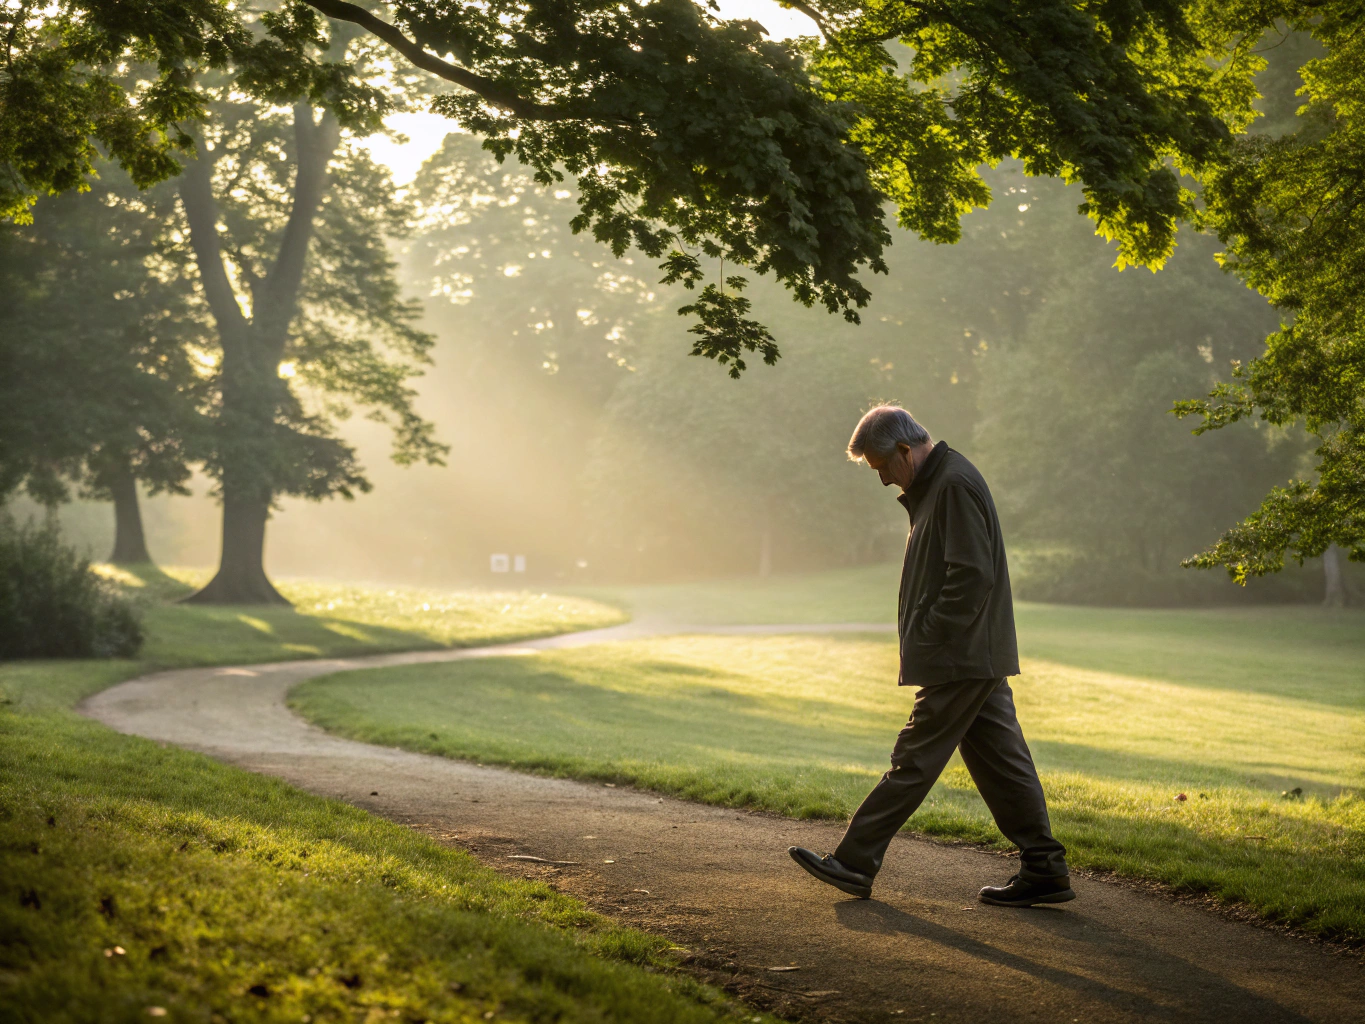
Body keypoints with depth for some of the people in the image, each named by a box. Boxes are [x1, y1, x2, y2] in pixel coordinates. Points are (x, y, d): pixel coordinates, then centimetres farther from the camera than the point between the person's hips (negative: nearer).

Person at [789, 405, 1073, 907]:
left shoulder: (956, 485, -15)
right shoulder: (936, 485, 18)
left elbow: (973, 576, -22)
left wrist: (930, 640, -17)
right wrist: (923, 641, 15)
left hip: (961, 660, -10)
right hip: (979, 658, 10)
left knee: (913, 761, -4)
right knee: (1000, 762, 9)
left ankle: (855, 862, 1)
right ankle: (1044, 870, 11)